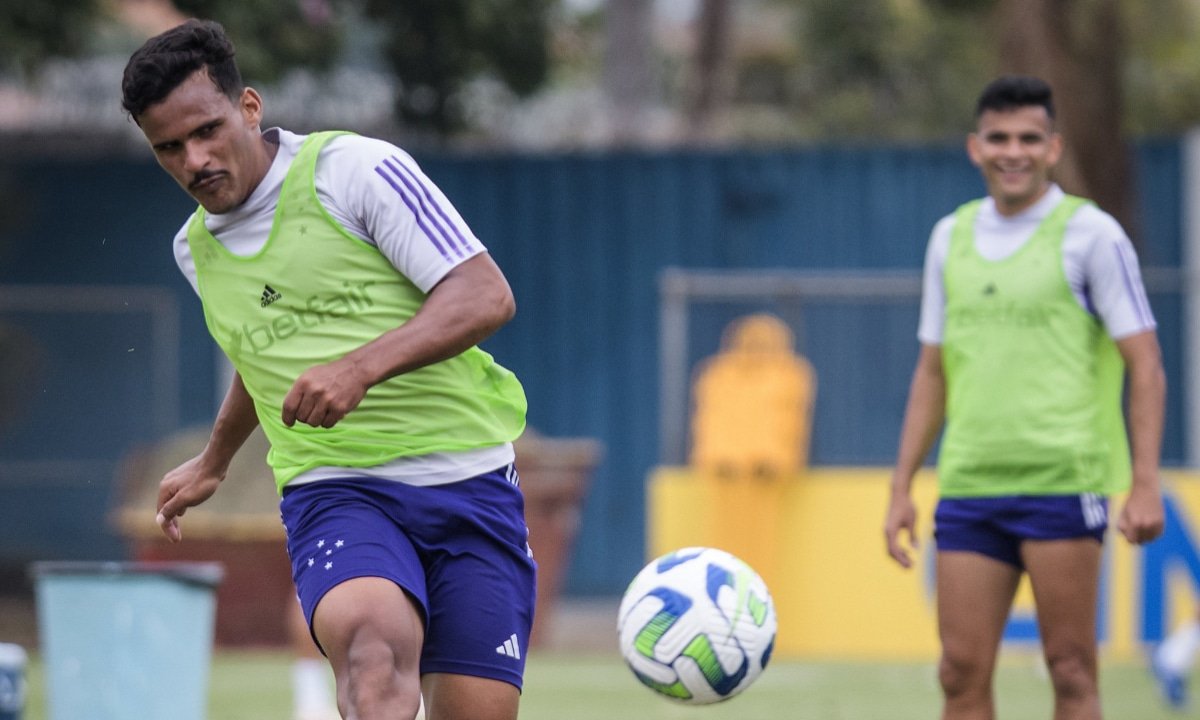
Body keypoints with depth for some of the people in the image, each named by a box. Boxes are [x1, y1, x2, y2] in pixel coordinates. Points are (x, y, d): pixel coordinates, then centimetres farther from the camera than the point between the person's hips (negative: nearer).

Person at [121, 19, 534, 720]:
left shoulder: (356, 169, -5)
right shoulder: (195, 250, 14)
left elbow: (486, 295, -11)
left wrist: (361, 367, -24)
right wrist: (213, 462, 51)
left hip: (467, 478, -2)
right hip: (335, 495, 2)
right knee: (372, 645, -32)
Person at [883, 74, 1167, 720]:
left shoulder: (1090, 235, -2)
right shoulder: (951, 237, 13)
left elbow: (1145, 367, -4)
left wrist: (1145, 486, -13)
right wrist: (901, 488, 14)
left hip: (1064, 482, -5)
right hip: (968, 488, 5)